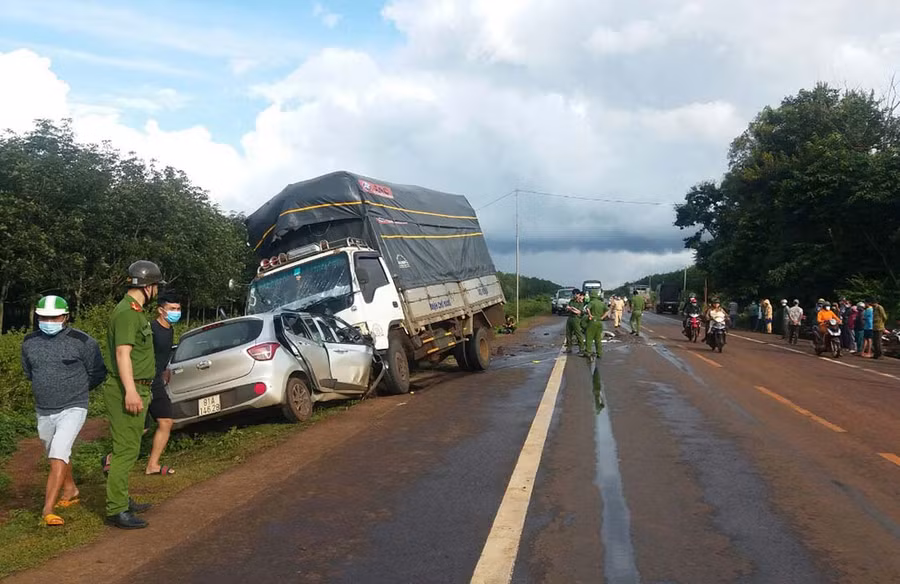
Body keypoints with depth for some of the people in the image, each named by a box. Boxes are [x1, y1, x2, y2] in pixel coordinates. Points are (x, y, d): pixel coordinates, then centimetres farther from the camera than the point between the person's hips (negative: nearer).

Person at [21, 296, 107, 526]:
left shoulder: (82, 341, -14)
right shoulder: (29, 342, 1)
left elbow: (98, 373, -2)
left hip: (72, 410, -6)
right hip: (43, 412, 6)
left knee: (58, 456, -18)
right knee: (57, 455, 22)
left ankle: (48, 509, -18)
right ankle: (70, 490, 44)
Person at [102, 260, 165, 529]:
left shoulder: (134, 311, 16)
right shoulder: (127, 312, -16)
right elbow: (122, 353, -24)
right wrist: (130, 391, -29)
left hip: (136, 390, 11)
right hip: (128, 390, -11)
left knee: (128, 448, 17)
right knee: (126, 449, -8)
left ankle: (122, 500, 27)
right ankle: (116, 510, -4)